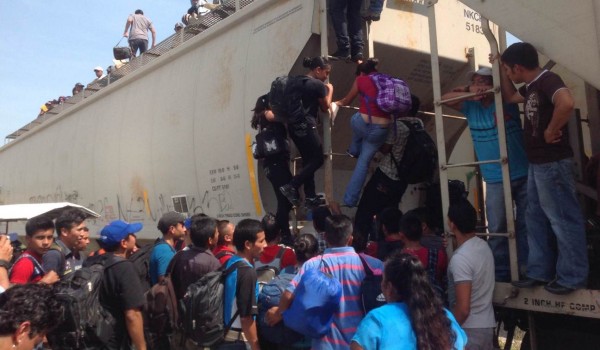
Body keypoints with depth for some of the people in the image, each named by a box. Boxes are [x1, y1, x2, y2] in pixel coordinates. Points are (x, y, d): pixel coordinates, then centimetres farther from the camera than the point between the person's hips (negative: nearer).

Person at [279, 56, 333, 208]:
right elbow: (325, 107, 4)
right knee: (317, 159, 0)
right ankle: (290, 187, -8)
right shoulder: (318, 85, -9)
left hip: (294, 125, 9)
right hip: (306, 126, -9)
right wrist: (330, 90, 16)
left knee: (308, 160, 13)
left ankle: (310, 197, 14)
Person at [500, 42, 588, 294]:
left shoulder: (548, 80, -18)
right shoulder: (531, 86, 11)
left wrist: (551, 131, -25)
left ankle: (572, 277, 12)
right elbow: (511, 97, 29)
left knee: (562, 219, 0)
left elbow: (566, 103, -38)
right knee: (536, 218, 15)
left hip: (553, 163, -10)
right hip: (537, 163, 10)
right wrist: (502, 73, 17)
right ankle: (540, 271, 25)